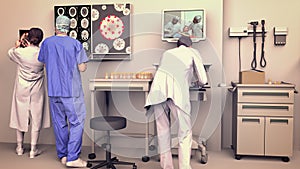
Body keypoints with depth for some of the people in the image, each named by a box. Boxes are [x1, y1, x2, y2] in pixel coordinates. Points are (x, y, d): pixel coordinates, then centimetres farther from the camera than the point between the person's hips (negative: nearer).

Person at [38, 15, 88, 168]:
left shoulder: (46, 43, 3)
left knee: (59, 123, 13)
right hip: (72, 91, -4)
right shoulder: (75, 44, -7)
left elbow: (44, 62, 15)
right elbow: (82, 68, -8)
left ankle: (62, 155, 22)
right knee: (76, 122, 2)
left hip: (53, 90, 4)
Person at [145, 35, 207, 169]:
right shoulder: (193, 52, 23)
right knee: (185, 132, 4)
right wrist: (197, 82, 43)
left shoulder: (167, 53, 33)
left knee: (163, 130, 11)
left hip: (158, 90, 4)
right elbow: (203, 80, 20)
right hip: (177, 92, -4)